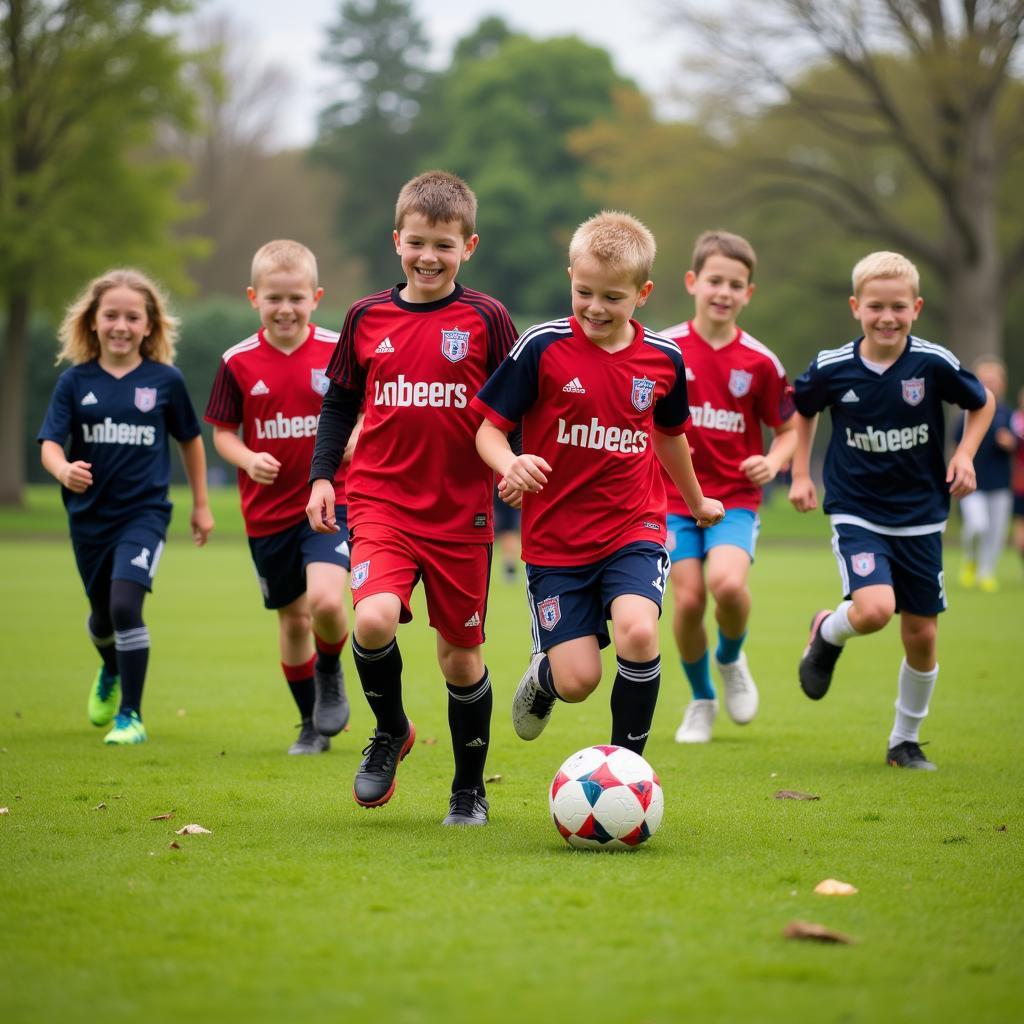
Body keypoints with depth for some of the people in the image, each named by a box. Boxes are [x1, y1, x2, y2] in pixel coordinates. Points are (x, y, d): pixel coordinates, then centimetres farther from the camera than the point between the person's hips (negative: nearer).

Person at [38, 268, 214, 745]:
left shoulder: (165, 380, -5)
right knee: (102, 612, 19)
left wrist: (201, 504, 12)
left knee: (125, 604, -19)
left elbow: (190, 438, 8)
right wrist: (63, 469, -32)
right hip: (89, 514, 3)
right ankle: (110, 673, 53)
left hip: (144, 512, -3)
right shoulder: (75, 382, -3)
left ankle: (130, 715, -8)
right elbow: (50, 442, -9)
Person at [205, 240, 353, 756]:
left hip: (329, 502, -2)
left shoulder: (338, 350, -5)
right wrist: (248, 459, -16)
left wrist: (351, 438, -18)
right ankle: (312, 724, 31)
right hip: (267, 511, 2)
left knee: (325, 600, -23)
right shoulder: (238, 362, -2)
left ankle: (330, 671, 10)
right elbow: (222, 432, 4)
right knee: (292, 618, 12)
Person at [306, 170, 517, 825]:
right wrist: (322, 475, 7)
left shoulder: (486, 319, -1)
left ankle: (470, 789, 27)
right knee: (374, 619, -24)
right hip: (381, 504, 1)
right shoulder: (367, 317, 5)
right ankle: (391, 732, 6)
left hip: (462, 512, -1)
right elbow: (340, 401, 16)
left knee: (461, 652, 8)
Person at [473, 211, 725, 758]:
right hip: (555, 538, -2)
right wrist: (510, 465, -28)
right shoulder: (542, 348, -10)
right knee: (577, 680, -7)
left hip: (634, 530, 2)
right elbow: (488, 427, -5)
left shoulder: (663, 359, 1)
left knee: (638, 631, -26)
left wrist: (696, 501, 36)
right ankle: (542, 677, 34)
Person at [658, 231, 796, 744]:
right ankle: (701, 700, 19)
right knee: (688, 599, -7)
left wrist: (772, 462, -11)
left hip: (736, 496, -1)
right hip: (676, 495, 1)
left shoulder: (760, 362, -2)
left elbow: (789, 429, 8)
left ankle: (731, 659, 10)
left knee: (727, 582, -24)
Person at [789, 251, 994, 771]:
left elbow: (982, 402, 8)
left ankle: (905, 741, 26)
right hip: (856, 512, -2)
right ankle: (827, 633, 10)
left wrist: (965, 454, -5)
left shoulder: (934, 364, -11)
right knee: (874, 608, -26)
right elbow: (803, 410, 12)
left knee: (922, 637, 6)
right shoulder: (832, 368, -10)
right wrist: (800, 474, 6)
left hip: (919, 518, 2)